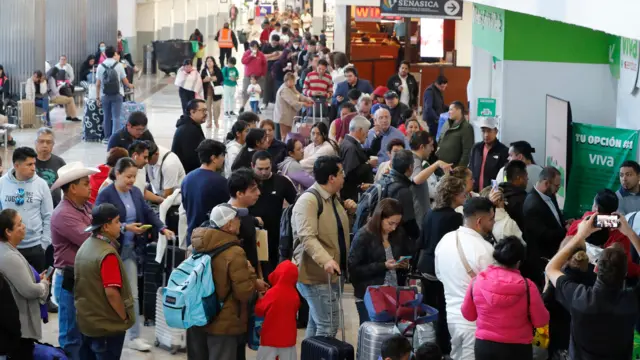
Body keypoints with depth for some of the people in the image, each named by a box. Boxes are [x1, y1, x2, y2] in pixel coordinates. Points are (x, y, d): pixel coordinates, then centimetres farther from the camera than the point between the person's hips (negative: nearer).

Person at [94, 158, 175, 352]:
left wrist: (163, 229, -11)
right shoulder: (105, 195, -14)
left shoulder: (136, 192, 5)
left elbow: (148, 213, 4)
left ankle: (135, 336, 12)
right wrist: (126, 227, -23)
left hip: (130, 249, 6)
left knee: (132, 294, 7)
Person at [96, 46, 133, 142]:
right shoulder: (119, 65, -5)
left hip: (105, 95, 2)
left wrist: (97, 97, 6)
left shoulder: (100, 66, -2)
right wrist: (130, 86, 21)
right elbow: (124, 81, 0)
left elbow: (98, 84, -2)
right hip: (117, 95, -2)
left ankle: (107, 137, 22)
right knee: (116, 117, -3)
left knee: (107, 117, 14)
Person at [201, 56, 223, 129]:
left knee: (216, 107, -1)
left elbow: (221, 79, 0)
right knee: (207, 107, 1)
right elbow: (200, 80, 4)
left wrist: (216, 79, -16)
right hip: (207, 92, 1)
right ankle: (209, 122, 10)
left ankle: (216, 122, 13)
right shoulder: (203, 71, 6)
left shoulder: (218, 70, 2)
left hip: (216, 92, -1)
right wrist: (205, 80, -15)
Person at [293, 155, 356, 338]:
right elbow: (307, 237, -29)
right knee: (328, 327, -12)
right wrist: (325, 260, -41)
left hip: (331, 273, 10)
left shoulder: (332, 199, 12)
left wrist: (350, 212, 12)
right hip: (316, 274, -10)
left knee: (316, 324, 17)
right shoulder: (308, 200, -17)